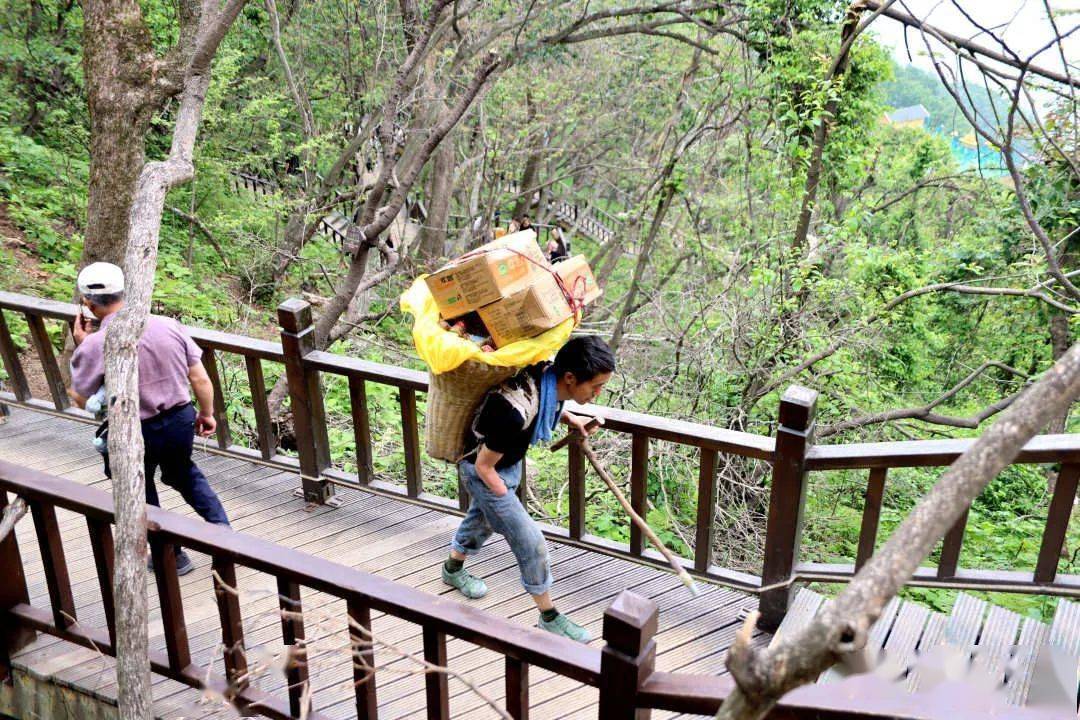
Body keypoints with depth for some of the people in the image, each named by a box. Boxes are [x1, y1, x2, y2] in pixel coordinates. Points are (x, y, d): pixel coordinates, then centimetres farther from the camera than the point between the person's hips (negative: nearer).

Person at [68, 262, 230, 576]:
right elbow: (201, 379, -4)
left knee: (141, 491, 23)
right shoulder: (169, 326, -9)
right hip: (181, 420, 3)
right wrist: (207, 414, 12)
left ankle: (171, 554, 34)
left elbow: (81, 399, -3)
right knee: (184, 473, 31)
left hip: (137, 433, -3)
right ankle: (223, 530, 26)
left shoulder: (93, 346, -18)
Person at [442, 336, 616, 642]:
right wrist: (507, 501, -14)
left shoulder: (550, 375, -20)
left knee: (482, 519, 30)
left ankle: (453, 568, 57)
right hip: (482, 471, -8)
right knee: (530, 541, -4)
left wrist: (569, 418, -5)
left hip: (510, 461, 8)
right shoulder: (516, 411, -43)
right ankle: (549, 618, 14)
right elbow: (484, 467, -27)